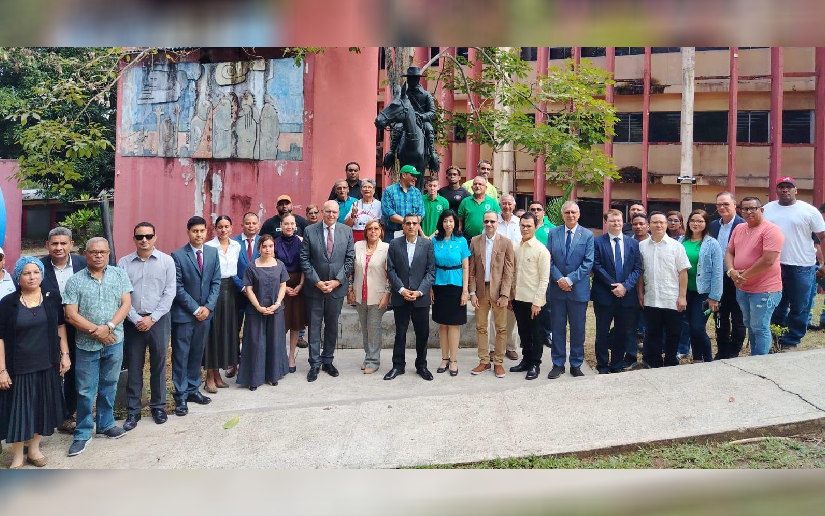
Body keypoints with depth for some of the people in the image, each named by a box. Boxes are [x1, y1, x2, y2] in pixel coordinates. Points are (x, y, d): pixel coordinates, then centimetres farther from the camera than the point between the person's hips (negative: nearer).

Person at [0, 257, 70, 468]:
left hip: (47, 365, 3)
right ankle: (17, 456, 23)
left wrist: (64, 354, 2)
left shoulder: (52, 298, 0)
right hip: (19, 367, -2)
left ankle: (34, 449, 31)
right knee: (18, 409, 6)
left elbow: (60, 327, 7)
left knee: (41, 407, 13)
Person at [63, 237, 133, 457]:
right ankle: (82, 434, 17)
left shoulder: (120, 275, 1)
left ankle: (105, 424, 31)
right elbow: (71, 315, -6)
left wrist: (108, 327, -16)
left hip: (114, 342, 1)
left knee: (109, 386, 14)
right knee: (85, 391, 5)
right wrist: (95, 331, -14)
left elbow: (126, 304, -5)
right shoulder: (75, 281, -3)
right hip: (87, 344, -1)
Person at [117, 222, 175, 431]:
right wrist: (136, 319, -9)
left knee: (158, 365, 10)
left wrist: (152, 318, -9)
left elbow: (169, 293, -4)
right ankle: (132, 411, 17)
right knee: (134, 367, 7)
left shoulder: (166, 261, -1)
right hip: (133, 321, 1)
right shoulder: (124, 263, 0)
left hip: (159, 320, 0)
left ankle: (158, 406, 24)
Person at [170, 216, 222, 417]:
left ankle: (193, 390, 25)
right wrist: (195, 309, -12)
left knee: (197, 354, 13)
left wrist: (208, 307, -6)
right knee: (181, 356, 3)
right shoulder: (178, 255, -9)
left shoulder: (213, 253, 4)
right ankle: (181, 396, 11)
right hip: (183, 314, -4)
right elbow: (178, 287, -10)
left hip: (205, 312, 4)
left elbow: (216, 282, 5)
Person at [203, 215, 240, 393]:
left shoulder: (236, 246, 8)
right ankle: (210, 377, 9)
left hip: (230, 291, 5)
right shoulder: (209, 247, -8)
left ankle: (217, 374, 23)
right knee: (212, 331, -1)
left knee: (227, 331, 10)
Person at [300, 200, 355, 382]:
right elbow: (304, 259, -4)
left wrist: (337, 281, -9)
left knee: (332, 325, 11)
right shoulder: (310, 231, -3)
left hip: (337, 286, 2)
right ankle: (315, 364, 13)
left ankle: (328, 361, 24)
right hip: (315, 286, -1)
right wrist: (317, 282, -11)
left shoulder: (347, 231, 1)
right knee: (314, 325, 4)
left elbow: (350, 258, 0)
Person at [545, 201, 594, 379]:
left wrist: (570, 279, -15)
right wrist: (559, 279, -12)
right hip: (557, 288, 1)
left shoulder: (587, 235, 0)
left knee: (578, 329, 7)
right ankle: (558, 364, 17)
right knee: (557, 328, 7)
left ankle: (576, 365, 18)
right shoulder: (553, 233, 5)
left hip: (578, 289, -1)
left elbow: (588, 262, -6)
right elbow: (549, 259, 1)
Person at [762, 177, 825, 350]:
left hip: (801, 267, -2)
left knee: (799, 308, 6)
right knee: (775, 307, 13)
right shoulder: (766, 210, 6)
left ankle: (790, 343, 18)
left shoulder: (809, 210, -2)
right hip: (773, 266, 2)